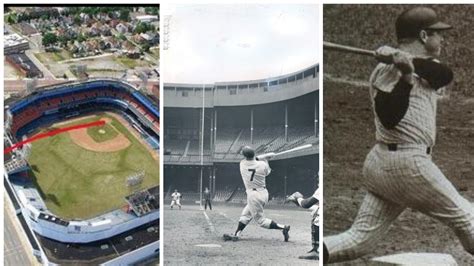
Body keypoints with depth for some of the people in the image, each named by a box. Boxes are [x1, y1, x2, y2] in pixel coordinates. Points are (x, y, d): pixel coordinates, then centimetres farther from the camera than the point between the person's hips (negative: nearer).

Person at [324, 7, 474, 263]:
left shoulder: (423, 66, 17)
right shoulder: (389, 69, -9)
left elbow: (445, 75, -6)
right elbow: (389, 117, -20)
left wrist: (407, 60, -21)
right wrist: (406, 77, -30)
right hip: (407, 164, -9)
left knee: (359, 240, 4)